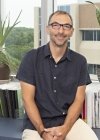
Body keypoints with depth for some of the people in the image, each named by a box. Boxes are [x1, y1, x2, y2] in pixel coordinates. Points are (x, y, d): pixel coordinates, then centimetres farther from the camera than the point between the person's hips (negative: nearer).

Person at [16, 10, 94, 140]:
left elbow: (79, 100, 1)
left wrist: (65, 129, -14)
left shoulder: (80, 61, 3)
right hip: (36, 124, -1)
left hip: (70, 121, 1)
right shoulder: (31, 58, -2)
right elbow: (28, 99, -4)